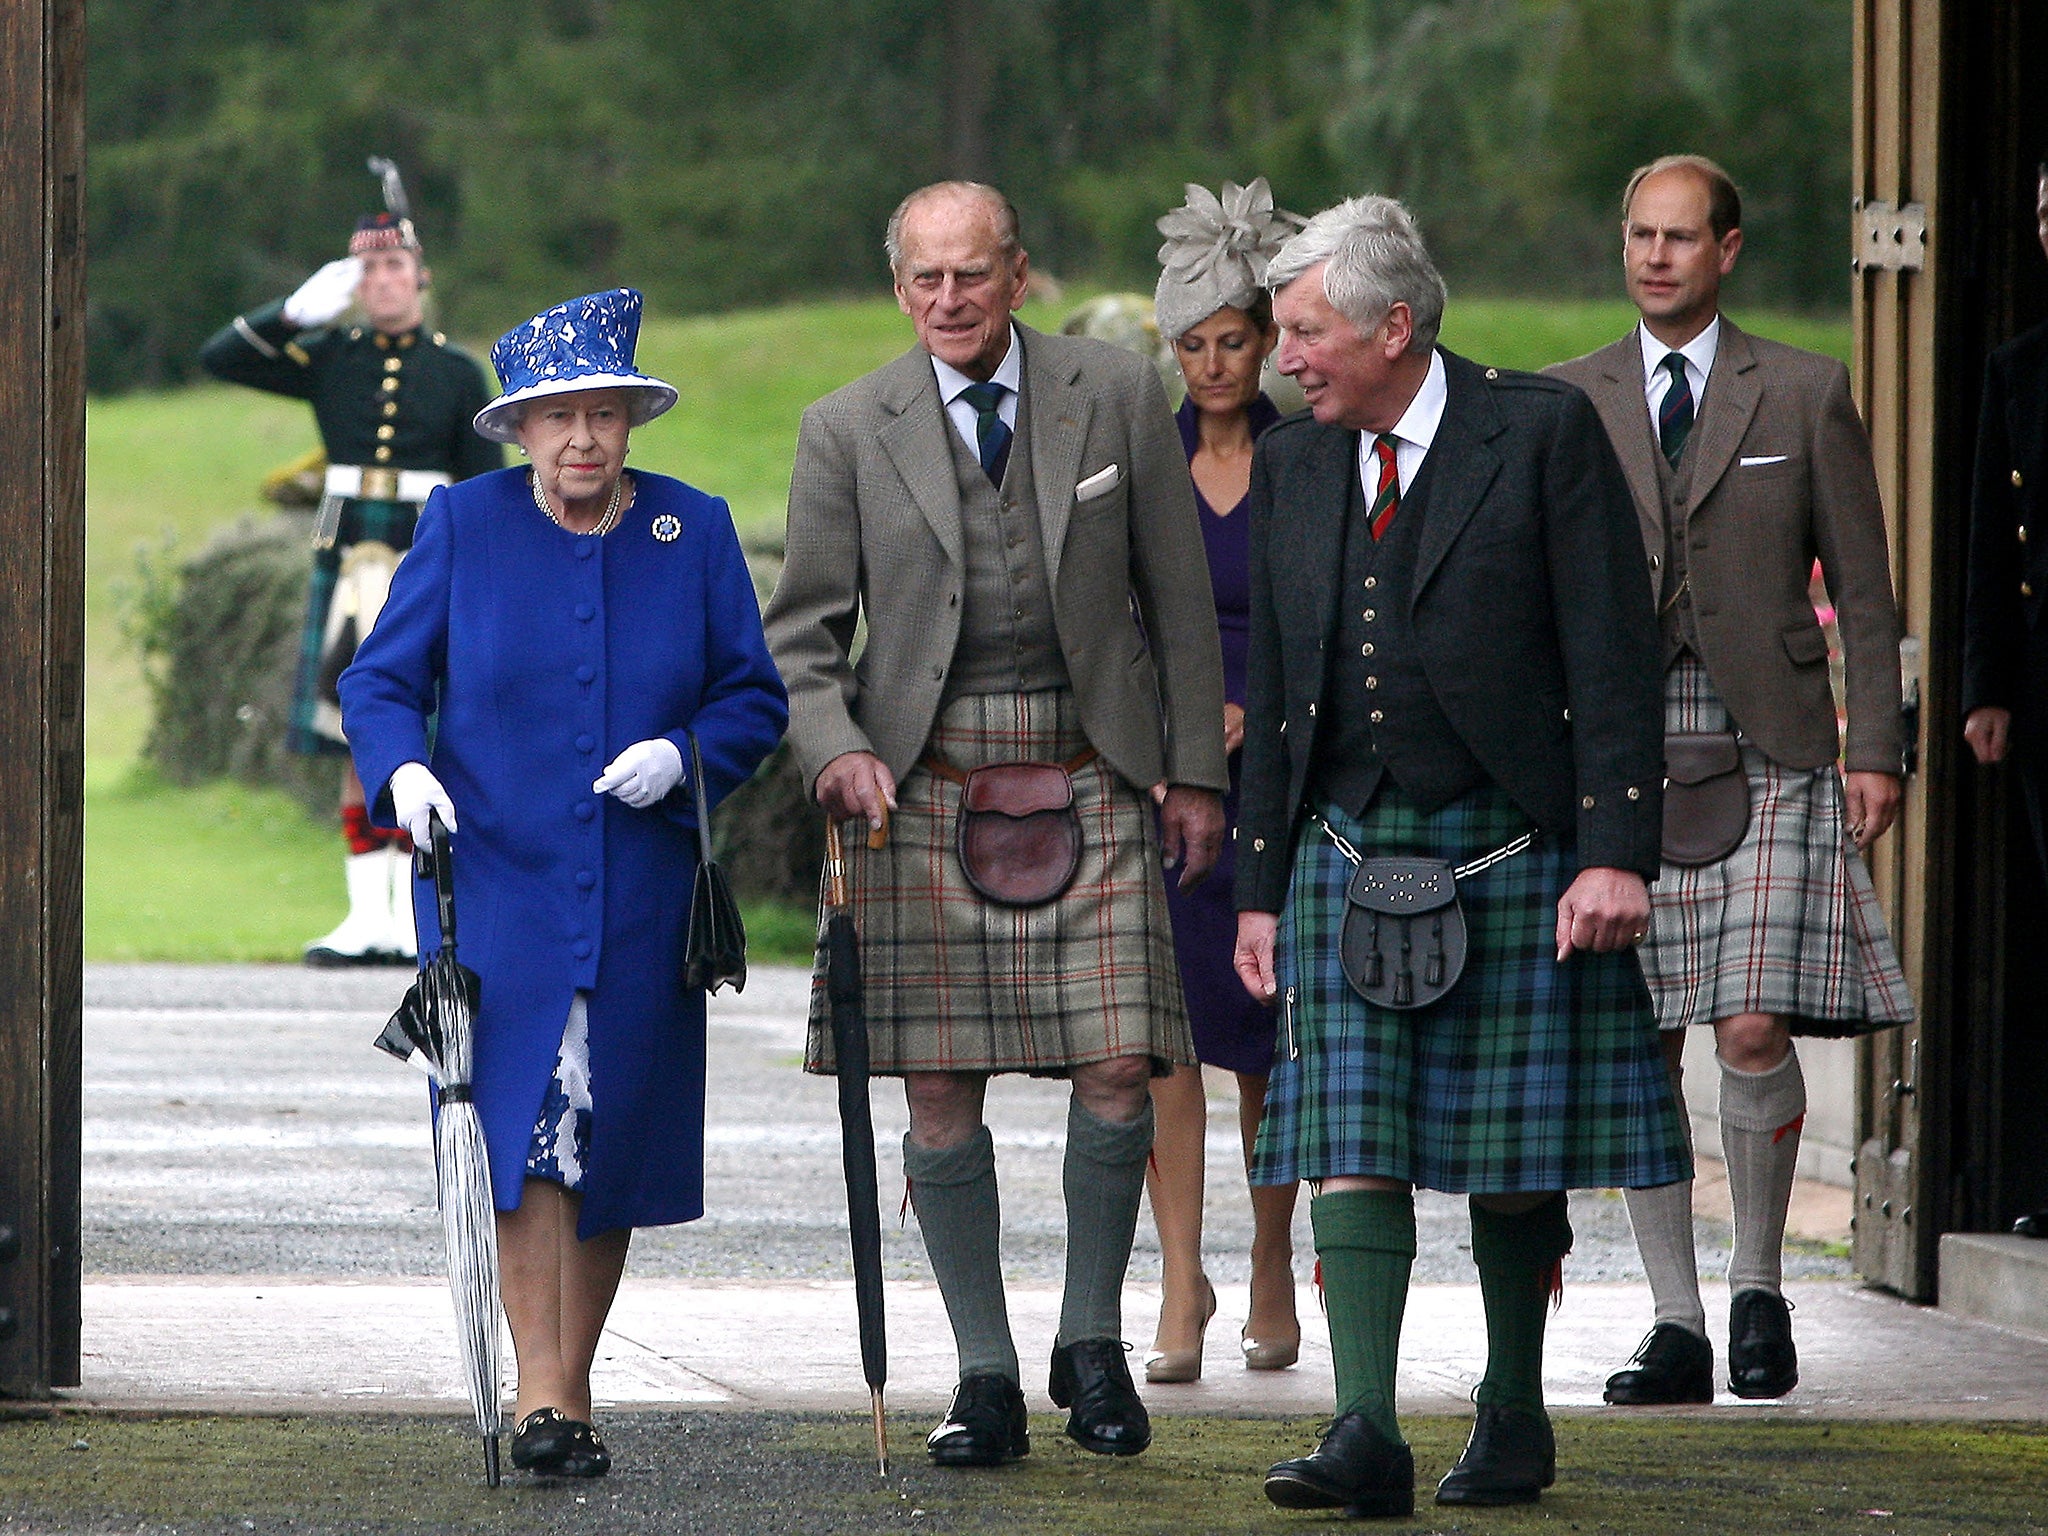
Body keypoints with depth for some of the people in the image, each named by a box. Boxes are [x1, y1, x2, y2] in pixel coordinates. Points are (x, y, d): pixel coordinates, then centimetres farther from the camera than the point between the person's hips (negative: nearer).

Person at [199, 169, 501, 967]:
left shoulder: (459, 372, 4)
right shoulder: (329, 357, 8)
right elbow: (219, 359, 2)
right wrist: (297, 309, -9)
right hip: (346, 569, 2)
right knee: (356, 750, 1)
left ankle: (412, 920, -2)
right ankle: (367, 918, 4)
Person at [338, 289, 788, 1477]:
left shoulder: (694, 531, 5)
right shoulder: (465, 524, 2)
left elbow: (754, 699, 8)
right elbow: (380, 679, 3)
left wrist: (684, 756, -12)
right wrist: (402, 767, -18)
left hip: (641, 892, 2)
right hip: (495, 876, -2)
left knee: (612, 1135, 5)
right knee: (523, 1122, -14)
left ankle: (573, 1389, 17)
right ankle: (539, 1391, -16)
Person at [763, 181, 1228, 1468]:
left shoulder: (1120, 395, 4)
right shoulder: (847, 431, 4)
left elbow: (1179, 598, 9)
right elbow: (804, 629, 5)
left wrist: (1195, 770, 6)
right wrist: (836, 749, -13)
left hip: (1089, 782, 0)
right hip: (923, 786, 0)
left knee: (1118, 1072, -8)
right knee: (940, 1091, -2)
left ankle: (1094, 1344, 14)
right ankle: (987, 1377, 11)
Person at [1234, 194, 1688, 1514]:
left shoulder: (1543, 433, -5)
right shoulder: (1294, 466, 11)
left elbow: (1613, 653, -8)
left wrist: (1617, 853, -16)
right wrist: (1263, 887, 13)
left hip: (1515, 849, -4)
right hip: (1351, 852, 4)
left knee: (1516, 1156, 4)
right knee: (1349, 1141, -9)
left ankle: (1515, 1418, 20)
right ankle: (1368, 1433, -14)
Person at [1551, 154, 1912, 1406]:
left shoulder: (1806, 395, 6)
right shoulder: (1570, 402, 10)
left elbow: (1864, 590, 6)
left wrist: (1875, 749, -1)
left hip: (1768, 751, -2)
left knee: (1755, 1029, -13)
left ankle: (1760, 1286, 6)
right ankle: (1677, 1326, 6)